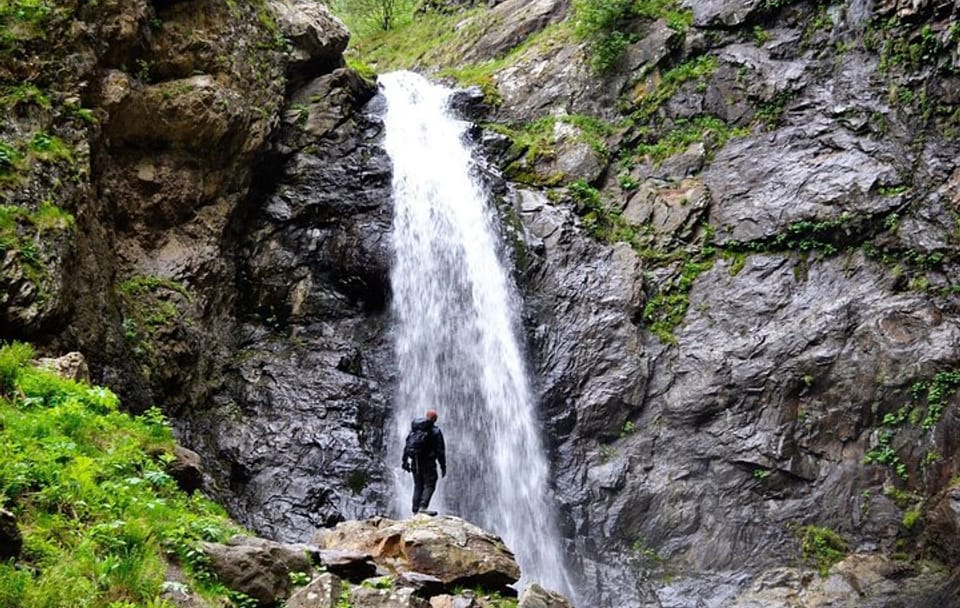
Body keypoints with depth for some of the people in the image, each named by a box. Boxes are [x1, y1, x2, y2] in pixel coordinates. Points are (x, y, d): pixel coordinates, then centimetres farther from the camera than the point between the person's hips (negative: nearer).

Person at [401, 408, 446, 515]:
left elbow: (406, 445, 13)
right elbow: (440, 450, -6)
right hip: (428, 463, -5)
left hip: (415, 463, 5)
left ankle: (415, 510, 9)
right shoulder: (435, 431, -5)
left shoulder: (414, 429, 11)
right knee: (429, 485, -3)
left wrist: (405, 461, 19)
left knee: (418, 486, 13)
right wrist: (443, 467, -3)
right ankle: (422, 507, -21)